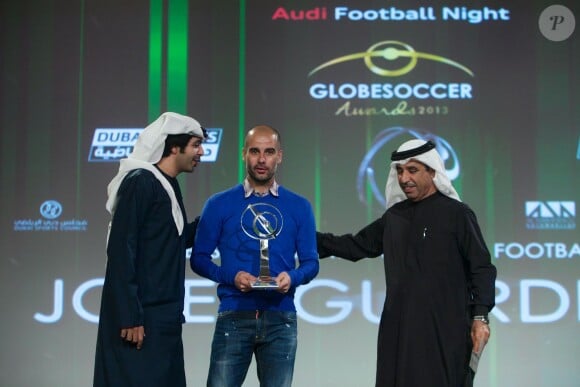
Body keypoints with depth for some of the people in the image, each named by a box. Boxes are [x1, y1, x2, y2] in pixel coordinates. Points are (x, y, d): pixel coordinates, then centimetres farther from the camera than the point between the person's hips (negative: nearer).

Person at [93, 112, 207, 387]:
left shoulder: (169, 186, 15)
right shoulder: (140, 181, -12)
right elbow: (120, 251, -18)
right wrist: (130, 317, -21)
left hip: (165, 318, 9)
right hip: (140, 317, -9)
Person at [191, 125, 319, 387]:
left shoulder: (299, 207, 9)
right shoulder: (219, 204, 5)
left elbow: (310, 262, 9)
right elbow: (199, 258, 5)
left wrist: (292, 277, -13)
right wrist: (231, 276, -13)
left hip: (280, 318, 2)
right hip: (234, 316, -1)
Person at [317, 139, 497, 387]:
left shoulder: (457, 214, -2)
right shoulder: (394, 216, 14)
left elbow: (481, 269, -4)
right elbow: (357, 246, 24)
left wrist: (480, 317, -13)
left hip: (445, 330, -5)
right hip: (399, 329, 5)